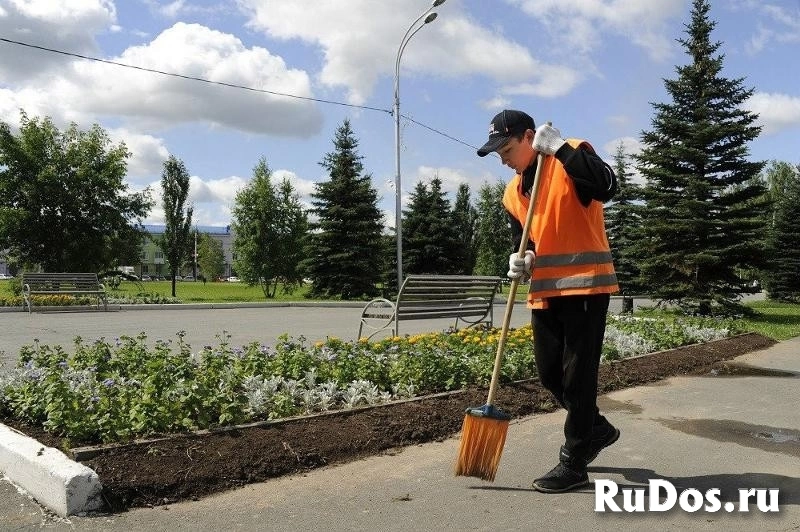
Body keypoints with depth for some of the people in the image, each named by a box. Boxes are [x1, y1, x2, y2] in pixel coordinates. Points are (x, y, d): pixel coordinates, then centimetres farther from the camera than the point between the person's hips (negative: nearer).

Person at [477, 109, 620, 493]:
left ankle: (573, 463, 8)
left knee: (577, 375, -3)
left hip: (586, 285, -8)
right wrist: (520, 261, -2)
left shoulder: (572, 157, -6)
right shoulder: (513, 193, 15)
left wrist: (559, 148, -25)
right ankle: (598, 429, 36)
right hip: (545, 291, 8)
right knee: (550, 374, 12)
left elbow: (606, 187, -25)